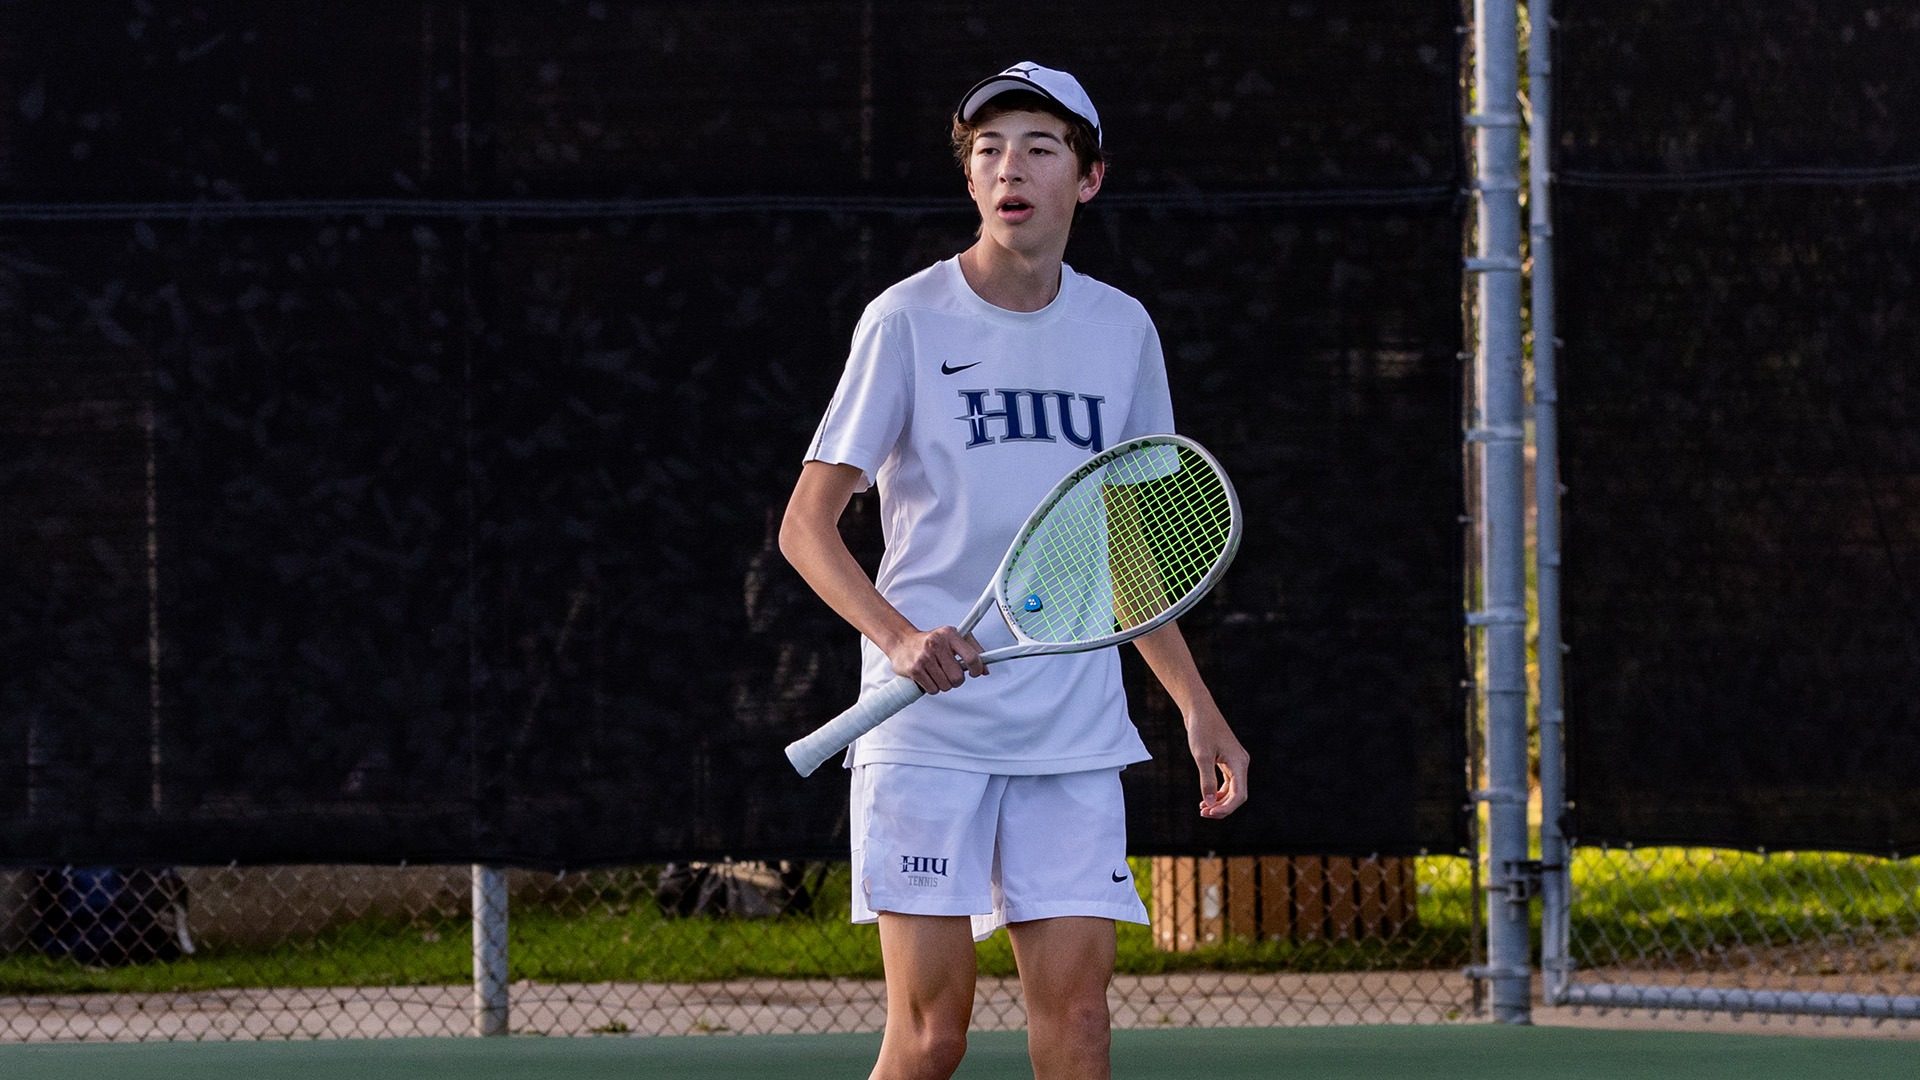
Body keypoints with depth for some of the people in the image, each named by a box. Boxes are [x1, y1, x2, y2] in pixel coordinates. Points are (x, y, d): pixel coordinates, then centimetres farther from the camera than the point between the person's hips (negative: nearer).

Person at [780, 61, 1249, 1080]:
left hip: (1074, 730, 4)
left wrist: (1198, 707, 15)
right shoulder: (907, 322, -3)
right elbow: (806, 524, -4)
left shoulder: (1122, 330, 10)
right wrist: (899, 635, -20)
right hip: (928, 725, -4)